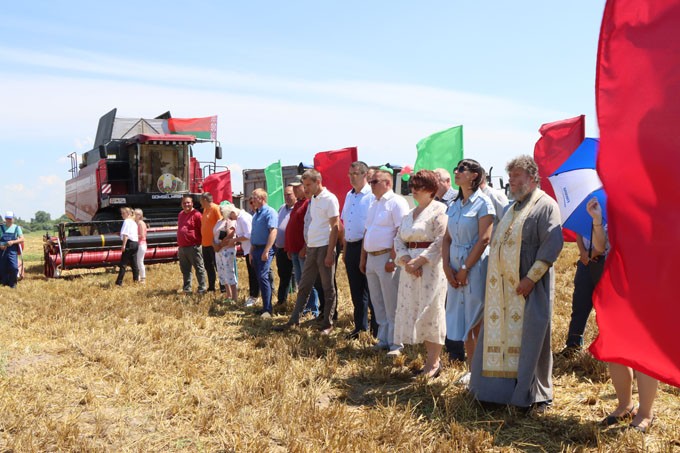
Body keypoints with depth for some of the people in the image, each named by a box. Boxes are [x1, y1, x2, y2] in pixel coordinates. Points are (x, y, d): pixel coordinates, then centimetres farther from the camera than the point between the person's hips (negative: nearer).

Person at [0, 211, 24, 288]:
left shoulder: (17, 228, 6)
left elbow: (22, 239, 0)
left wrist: (13, 242, -16)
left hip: (12, 250, -2)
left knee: (13, 267, -12)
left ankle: (13, 283, 2)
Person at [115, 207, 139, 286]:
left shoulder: (126, 221, -8)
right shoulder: (134, 222, 18)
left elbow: (125, 234, -17)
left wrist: (123, 245, -20)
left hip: (129, 243, -9)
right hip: (135, 243, 9)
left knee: (123, 264, -8)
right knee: (134, 263, 13)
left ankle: (119, 282, -9)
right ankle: (136, 279, 15)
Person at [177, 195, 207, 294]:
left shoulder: (196, 214, -9)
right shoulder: (180, 214, 15)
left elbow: (202, 230, -10)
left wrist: (200, 243, -8)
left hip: (193, 247, -8)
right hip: (182, 247, 8)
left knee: (199, 268, -1)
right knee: (185, 269, 13)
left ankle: (202, 288, 3)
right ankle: (186, 289, 22)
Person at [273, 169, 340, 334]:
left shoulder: (329, 199, -10)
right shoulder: (313, 199, 13)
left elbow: (334, 227, -14)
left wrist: (330, 253, -17)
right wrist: (308, 246, 12)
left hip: (324, 248, -8)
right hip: (311, 248, 8)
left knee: (328, 288, 3)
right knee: (304, 286, 11)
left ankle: (327, 324, 12)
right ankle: (294, 320, 17)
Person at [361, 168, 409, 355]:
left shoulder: (396, 202, -9)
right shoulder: (374, 204, 18)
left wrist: (393, 259, -21)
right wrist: (363, 258, 18)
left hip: (387, 258, -8)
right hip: (371, 258, 9)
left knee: (392, 305, -3)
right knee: (378, 304, 13)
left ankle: (395, 344, 4)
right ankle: (383, 339, 22)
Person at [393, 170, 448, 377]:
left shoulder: (439, 210, -7)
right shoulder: (409, 214, 17)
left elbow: (440, 240, -16)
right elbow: (399, 238, 10)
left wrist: (419, 261, -19)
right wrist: (406, 260, -7)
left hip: (431, 267, -8)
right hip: (410, 267, 8)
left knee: (430, 313, -3)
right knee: (413, 313, 9)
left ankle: (433, 362, 6)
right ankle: (431, 358, 20)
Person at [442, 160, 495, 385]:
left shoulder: (483, 203, -7)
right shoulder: (454, 205, 12)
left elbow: (484, 240, -14)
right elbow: (447, 238, 10)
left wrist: (465, 269, -14)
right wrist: (447, 267, -2)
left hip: (476, 267, -6)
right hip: (455, 269, 6)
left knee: (477, 323, -1)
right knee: (462, 320, 10)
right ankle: (471, 369, 21)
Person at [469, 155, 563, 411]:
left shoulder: (545, 205, -5)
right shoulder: (512, 208, 21)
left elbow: (553, 244, -16)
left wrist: (530, 278, -20)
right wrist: (493, 279, 14)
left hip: (528, 287, -8)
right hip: (501, 288, 8)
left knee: (530, 338, -1)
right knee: (499, 336, 9)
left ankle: (538, 396, 11)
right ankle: (501, 388, 20)